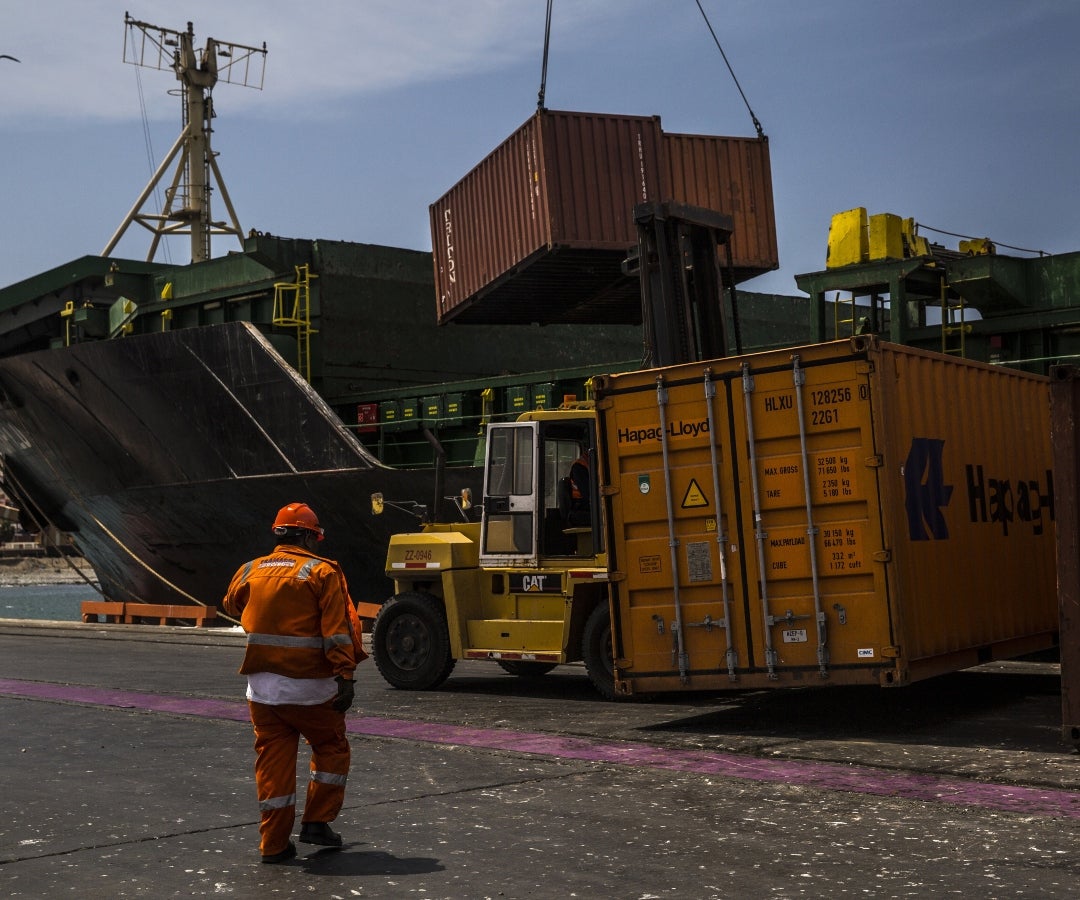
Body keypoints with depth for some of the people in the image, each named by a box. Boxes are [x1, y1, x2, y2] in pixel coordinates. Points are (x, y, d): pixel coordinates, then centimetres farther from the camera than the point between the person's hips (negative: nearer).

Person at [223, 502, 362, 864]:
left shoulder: (250, 571, 6)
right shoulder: (322, 573, -8)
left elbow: (231, 605, 27)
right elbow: (338, 630, -15)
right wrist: (346, 677, -15)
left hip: (261, 686, 4)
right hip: (310, 687, -4)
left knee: (273, 759, 10)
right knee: (331, 749, 17)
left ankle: (274, 843, 12)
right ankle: (316, 821, 15)